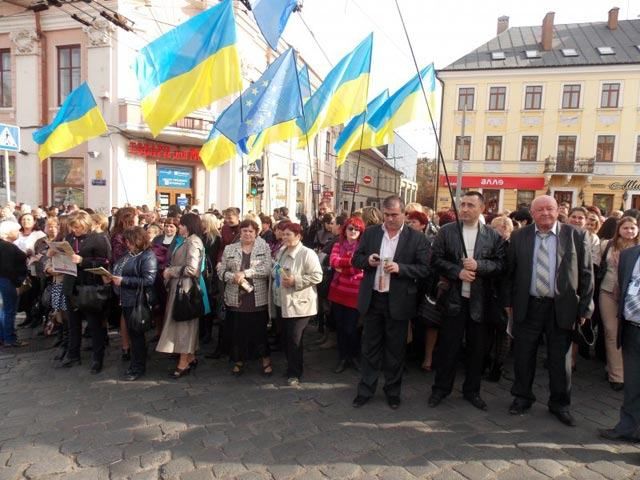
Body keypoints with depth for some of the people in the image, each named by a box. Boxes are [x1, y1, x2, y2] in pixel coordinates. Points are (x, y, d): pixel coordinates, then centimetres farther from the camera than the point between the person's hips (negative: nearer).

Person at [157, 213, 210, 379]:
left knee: (183, 322, -2)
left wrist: (170, 271, -14)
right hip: (181, 286, 10)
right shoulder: (187, 241, 15)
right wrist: (170, 270, 3)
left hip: (186, 287, -10)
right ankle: (190, 357, 25)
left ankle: (183, 363, 7)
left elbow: (190, 269, -23)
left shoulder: (193, 242, -15)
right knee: (184, 322, 14)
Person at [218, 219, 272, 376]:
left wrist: (245, 273, -16)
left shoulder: (264, 247, 2)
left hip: (258, 297, -2)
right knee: (237, 330, 8)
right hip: (236, 297, 2)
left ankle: (266, 360, 23)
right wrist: (234, 277, -16)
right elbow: (221, 270, 3)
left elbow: (267, 268, -10)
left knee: (259, 329, 5)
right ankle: (239, 360, 26)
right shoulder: (229, 249, 8)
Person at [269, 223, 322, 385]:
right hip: (281, 303, 8)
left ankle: (294, 373, 13)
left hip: (298, 304, -8)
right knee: (285, 338, 15)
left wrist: (295, 281, -24)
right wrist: (275, 276, 6)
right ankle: (291, 367, 32)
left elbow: (317, 276, -19)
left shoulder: (307, 254, -14)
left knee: (294, 340, -3)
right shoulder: (281, 252, 12)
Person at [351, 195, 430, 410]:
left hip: (398, 302, -2)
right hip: (372, 299, 2)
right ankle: (365, 390, 27)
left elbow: (424, 269, -7)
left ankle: (393, 391, 30)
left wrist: (399, 268, -22)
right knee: (370, 347, 13)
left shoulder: (416, 238, -5)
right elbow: (356, 259, 7)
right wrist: (367, 260, -15)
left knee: (395, 349, 12)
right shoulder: (370, 233, 4)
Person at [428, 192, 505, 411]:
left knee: (477, 347, 12)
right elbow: (436, 259, -3)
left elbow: (500, 264, -1)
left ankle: (472, 390, 29)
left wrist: (478, 265, -17)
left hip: (480, 300, 2)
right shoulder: (446, 231, 1)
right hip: (454, 298, -1)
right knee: (448, 345, 6)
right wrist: (458, 271, -15)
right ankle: (441, 388, 23)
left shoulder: (493, 236, 3)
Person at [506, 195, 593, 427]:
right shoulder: (519, 236, 0)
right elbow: (510, 271, 5)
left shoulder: (576, 236, -2)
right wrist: (509, 301, 4)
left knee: (560, 358, 11)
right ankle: (522, 398, 30)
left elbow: (586, 274, 0)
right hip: (527, 306, 1)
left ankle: (560, 404, 31)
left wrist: (585, 308, -1)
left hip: (561, 308, 0)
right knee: (523, 355, 11)